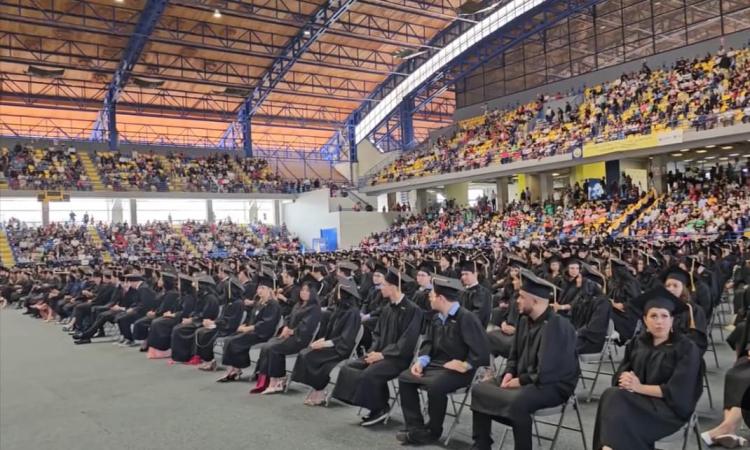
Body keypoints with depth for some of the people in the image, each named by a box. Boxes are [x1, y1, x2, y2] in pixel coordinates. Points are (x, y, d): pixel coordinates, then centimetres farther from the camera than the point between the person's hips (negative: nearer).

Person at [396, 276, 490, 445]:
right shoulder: (436, 318, 9)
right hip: (436, 364, 9)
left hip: (457, 369, -9)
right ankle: (416, 428, -2)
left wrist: (466, 365, -21)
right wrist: (422, 360, -4)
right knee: (405, 378, -3)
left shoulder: (466, 317, -18)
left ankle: (433, 431, -9)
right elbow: (429, 342, 14)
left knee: (435, 386, -34)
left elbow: (481, 348, -23)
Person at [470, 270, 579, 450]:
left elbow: (546, 372, -29)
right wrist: (509, 373, -4)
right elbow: (514, 355, 15)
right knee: (479, 390, 1)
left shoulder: (558, 326, -25)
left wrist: (520, 381, -17)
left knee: (515, 401, -36)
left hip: (553, 386, -9)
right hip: (523, 378, 9)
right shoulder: (524, 321, 3)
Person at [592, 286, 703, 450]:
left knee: (616, 400, -31)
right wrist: (626, 378, -18)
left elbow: (676, 391, -13)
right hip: (639, 400, 5)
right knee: (611, 395, -29)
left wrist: (640, 387, -16)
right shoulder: (637, 342, 11)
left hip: (670, 407, -5)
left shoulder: (686, 348, -5)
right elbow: (620, 373, 6)